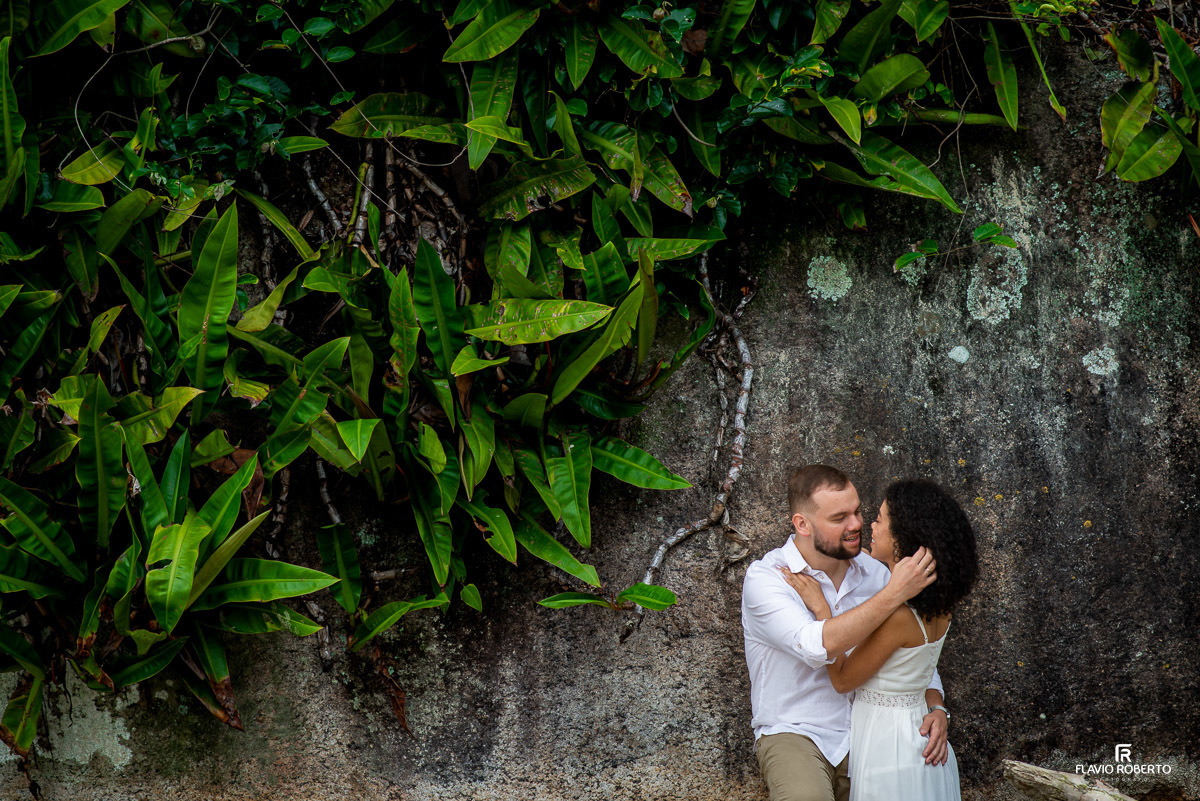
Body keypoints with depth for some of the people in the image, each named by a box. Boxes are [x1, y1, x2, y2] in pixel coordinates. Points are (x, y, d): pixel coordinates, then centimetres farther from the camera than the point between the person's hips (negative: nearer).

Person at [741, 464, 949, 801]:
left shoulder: (873, 572, 5)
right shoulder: (765, 578, -13)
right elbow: (817, 646, -30)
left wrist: (935, 709, -7)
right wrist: (894, 593, -33)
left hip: (863, 735, 6)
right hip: (794, 733, -5)